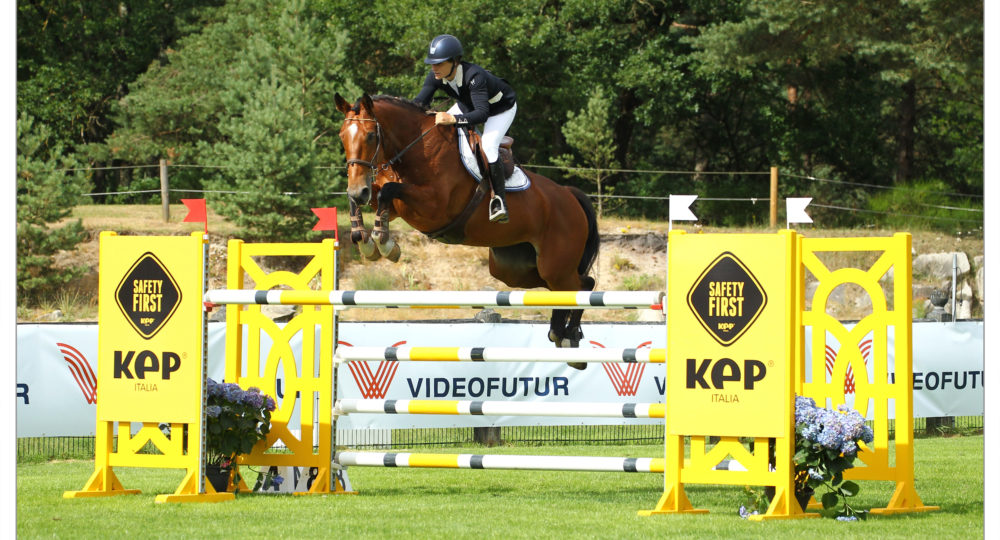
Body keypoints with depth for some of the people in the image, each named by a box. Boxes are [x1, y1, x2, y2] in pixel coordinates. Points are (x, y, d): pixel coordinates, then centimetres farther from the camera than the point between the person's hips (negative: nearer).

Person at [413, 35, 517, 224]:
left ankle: (499, 200, -23)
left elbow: (482, 114, -51)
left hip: (501, 107, -7)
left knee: (488, 145, -30)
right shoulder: (436, 77, -23)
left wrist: (453, 119, -65)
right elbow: (420, 102, -21)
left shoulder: (474, 76, -43)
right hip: (467, 104, 7)